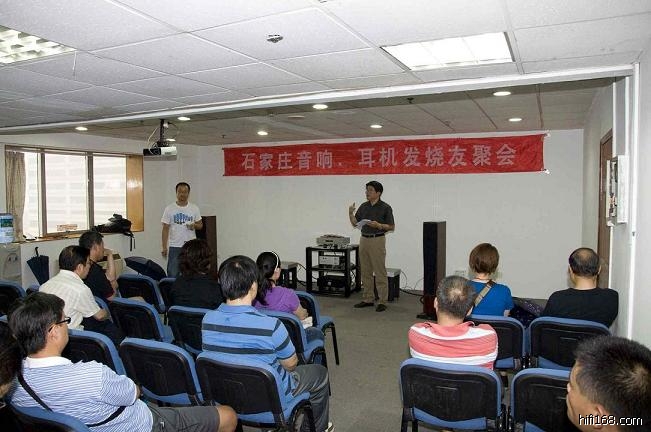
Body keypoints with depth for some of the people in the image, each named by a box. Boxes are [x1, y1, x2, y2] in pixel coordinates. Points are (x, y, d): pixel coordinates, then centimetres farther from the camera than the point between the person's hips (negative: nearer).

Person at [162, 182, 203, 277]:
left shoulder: (194, 208, 4)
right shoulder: (169, 209, -2)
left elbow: (200, 225, 10)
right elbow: (165, 229, -1)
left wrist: (194, 225, -14)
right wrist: (164, 247, -5)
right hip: (174, 247, -2)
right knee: (173, 274, 2)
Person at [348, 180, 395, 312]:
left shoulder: (385, 207, -7)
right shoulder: (364, 206, 10)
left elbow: (392, 227, -6)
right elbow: (355, 223, 11)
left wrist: (379, 225, -22)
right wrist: (351, 213, -7)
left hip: (377, 240, -6)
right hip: (364, 240, 6)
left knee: (380, 272, -3)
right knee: (366, 272, 10)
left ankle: (382, 301, 3)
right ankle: (368, 299, 19)